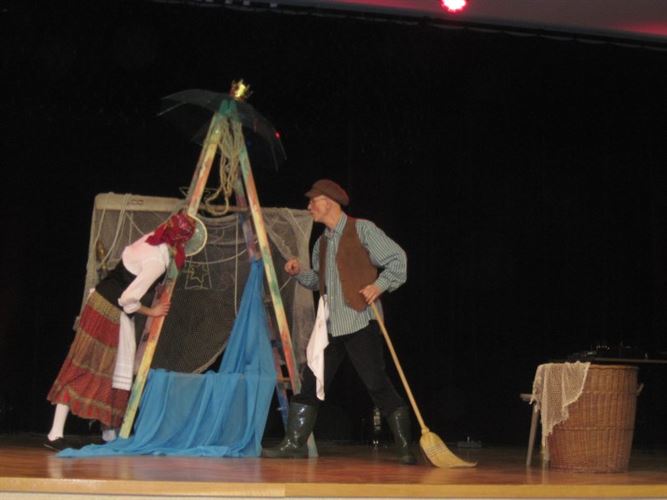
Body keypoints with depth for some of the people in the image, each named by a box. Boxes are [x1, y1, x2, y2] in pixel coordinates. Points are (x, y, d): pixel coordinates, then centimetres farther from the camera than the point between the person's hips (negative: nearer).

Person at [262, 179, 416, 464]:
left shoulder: (362, 229, -2)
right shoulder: (322, 243, 19)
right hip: (330, 326, 7)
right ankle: (294, 444, 8)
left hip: (360, 322, -7)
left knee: (377, 384, -8)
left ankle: (405, 448, -1)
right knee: (310, 383, 3)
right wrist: (300, 273, 8)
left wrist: (380, 285, -16)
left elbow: (397, 259, -4)